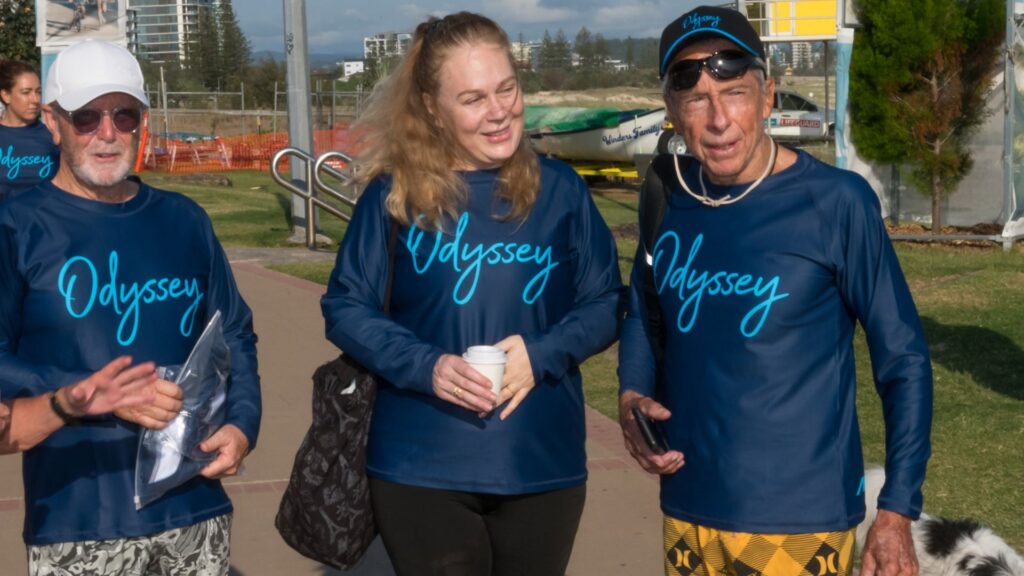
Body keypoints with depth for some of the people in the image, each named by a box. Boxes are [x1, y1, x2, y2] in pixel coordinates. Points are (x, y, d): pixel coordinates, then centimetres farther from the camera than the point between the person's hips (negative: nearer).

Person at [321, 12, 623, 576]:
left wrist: (542, 354, -14)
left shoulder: (559, 188, 1)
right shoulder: (396, 193, -4)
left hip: (542, 465, 2)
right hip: (421, 468, -1)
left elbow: (605, 302, 4)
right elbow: (345, 307, -1)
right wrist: (426, 365, -16)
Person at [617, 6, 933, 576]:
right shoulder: (670, 198, 0)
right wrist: (632, 396, -3)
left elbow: (903, 358, -7)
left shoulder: (835, 201, -12)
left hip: (799, 521, -5)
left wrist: (897, 512, -10)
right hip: (688, 510, 5)